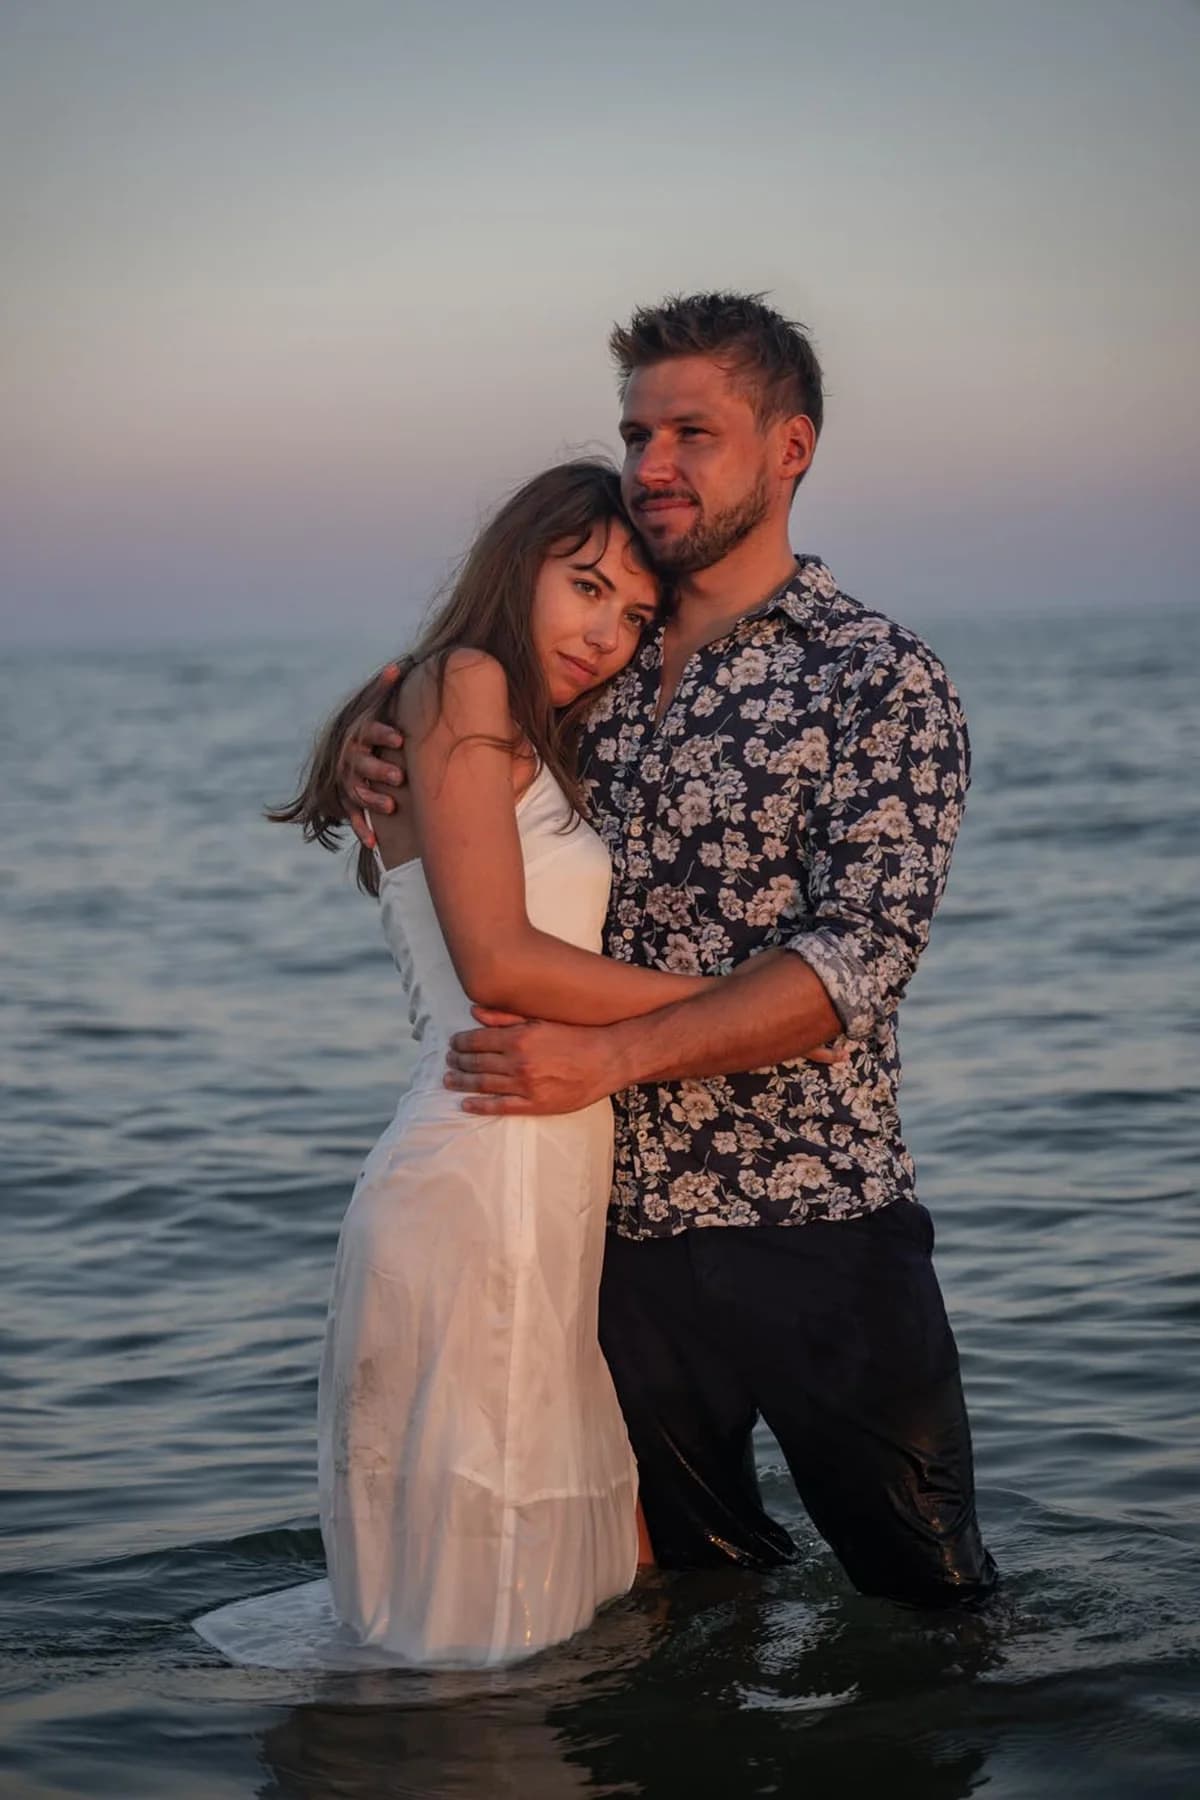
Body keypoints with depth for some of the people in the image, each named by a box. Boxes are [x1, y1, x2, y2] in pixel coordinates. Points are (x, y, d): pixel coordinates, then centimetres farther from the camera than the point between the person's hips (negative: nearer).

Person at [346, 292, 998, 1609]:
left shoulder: (880, 679, -7)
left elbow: (857, 959, -17)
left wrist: (612, 1055, -25)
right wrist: (383, 788, -3)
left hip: (816, 1223, -4)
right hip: (618, 1222, 5)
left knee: (924, 1598, 9)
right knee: (699, 1596, 19)